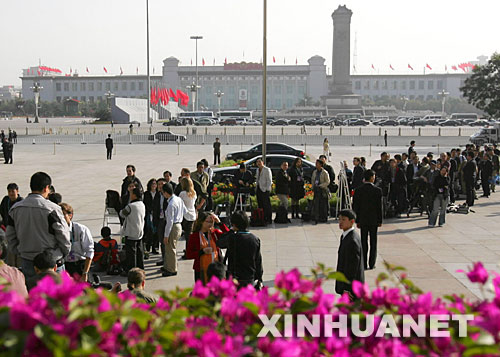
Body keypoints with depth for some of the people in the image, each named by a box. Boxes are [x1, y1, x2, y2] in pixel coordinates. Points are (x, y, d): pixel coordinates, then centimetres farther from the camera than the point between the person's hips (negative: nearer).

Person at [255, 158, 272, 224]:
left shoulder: (267, 169, -6)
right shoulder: (258, 170, 18)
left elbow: (269, 180, -10)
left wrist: (267, 189, -16)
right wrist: (257, 187, 14)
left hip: (265, 190, -8)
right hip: (259, 189, 8)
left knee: (266, 205, -6)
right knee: (260, 205, 7)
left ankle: (269, 220, -2)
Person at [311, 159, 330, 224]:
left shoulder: (324, 172, -7)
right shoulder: (314, 172, 11)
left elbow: (327, 182, -9)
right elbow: (312, 180, 22)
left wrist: (320, 186, -15)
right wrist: (313, 187, 8)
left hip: (323, 190, -5)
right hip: (316, 190, 5)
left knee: (323, 205, 2)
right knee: (315, 205, -1)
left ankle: (323, 219, 11)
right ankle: (316, 219, 2)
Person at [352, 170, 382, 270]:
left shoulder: (358, 190, -4)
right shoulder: (377, 190, -10)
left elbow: (355, 206, -1)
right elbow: (379, 206, -8)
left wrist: (357, 220, 7)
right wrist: (380, 220, 1)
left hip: (362, 220, 2)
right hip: (374, 220, -2)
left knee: (363, 242, 8)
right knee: (373, 242, 8)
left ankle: (364, 264, 7)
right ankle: (371, 264, 9)